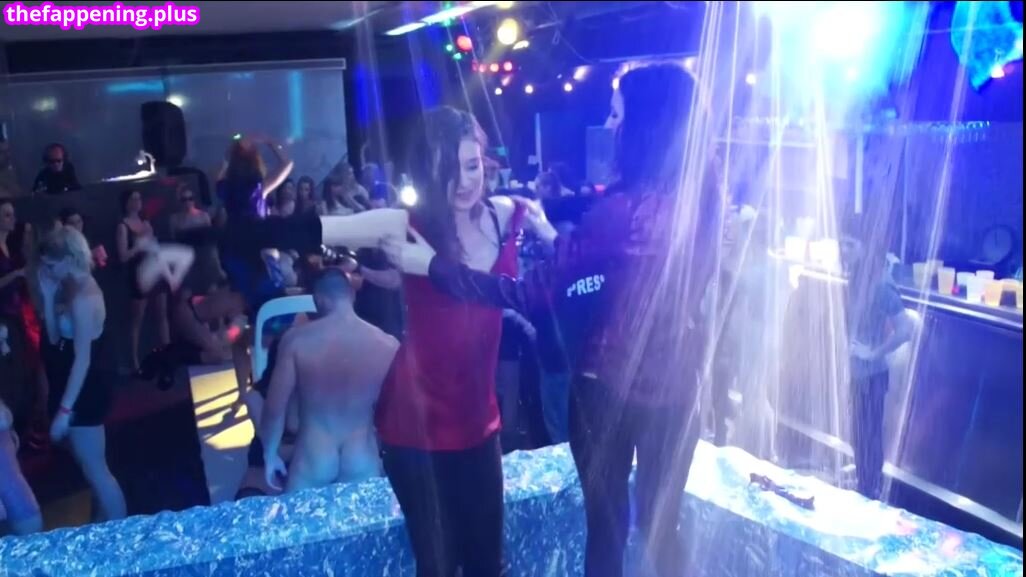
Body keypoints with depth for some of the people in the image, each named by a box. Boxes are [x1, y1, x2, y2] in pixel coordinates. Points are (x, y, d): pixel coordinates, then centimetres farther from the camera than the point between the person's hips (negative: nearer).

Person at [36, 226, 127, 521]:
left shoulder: (83, 297, -22)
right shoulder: (74, 289, 7)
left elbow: (83, 358, -24)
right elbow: (56, 339, 7)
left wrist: (64, 409, -23)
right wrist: (48, 295, -3)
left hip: (82, 394, -10)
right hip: (78, 391, 10)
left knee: (95, 470, 1)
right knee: (92, 468, 20)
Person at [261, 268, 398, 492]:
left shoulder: (296, 339, -9)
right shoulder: (387, 344, -8)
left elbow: (274, 409, -5)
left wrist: (270, 454, 11)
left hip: (310, 466, 0)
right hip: (362, 466, 1)